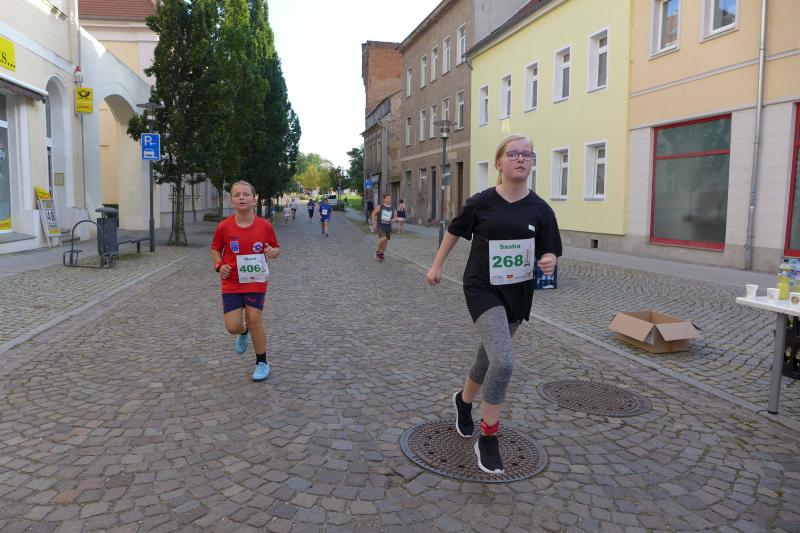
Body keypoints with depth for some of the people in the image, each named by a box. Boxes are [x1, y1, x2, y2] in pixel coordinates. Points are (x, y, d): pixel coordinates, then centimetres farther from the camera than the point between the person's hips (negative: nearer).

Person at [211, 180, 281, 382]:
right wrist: (219, 265, -9)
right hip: (231, 283, 1)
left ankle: (262, 363, 15)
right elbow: (215, 248, 9)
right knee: (232, 326, -4)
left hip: (256, 281, -1)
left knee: (254, 319, -5)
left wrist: (273, 252, -18)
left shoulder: (265, 226, -9)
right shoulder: (224, 226, -8)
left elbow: (276, 247, 5)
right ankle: (243, 333, 36)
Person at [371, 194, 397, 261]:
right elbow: (374, 213, 4)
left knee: (386, 240, 9)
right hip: (380, 226, -4)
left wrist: (394, 219, -14)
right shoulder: (380, 207, -6)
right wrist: (374, 223, 1)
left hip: (388, 226, 4)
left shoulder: (393, 208, 3)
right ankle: (378, 251, 0)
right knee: (383, 238, -23)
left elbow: (395, 217, 11)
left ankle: (381, 253, 30)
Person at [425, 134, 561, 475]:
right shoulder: (482, 202, -8)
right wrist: (437, 265, 13)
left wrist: (549, 262, -20)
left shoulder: (540, 210, -3)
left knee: (489, 359, 19)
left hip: (518, 294, 4)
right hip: (482, 289, -4)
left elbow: (548, 252, 3)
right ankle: (488, 440, -2)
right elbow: (454, 231, 9)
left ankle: (463, 401, 49)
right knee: (504, 362, -20)